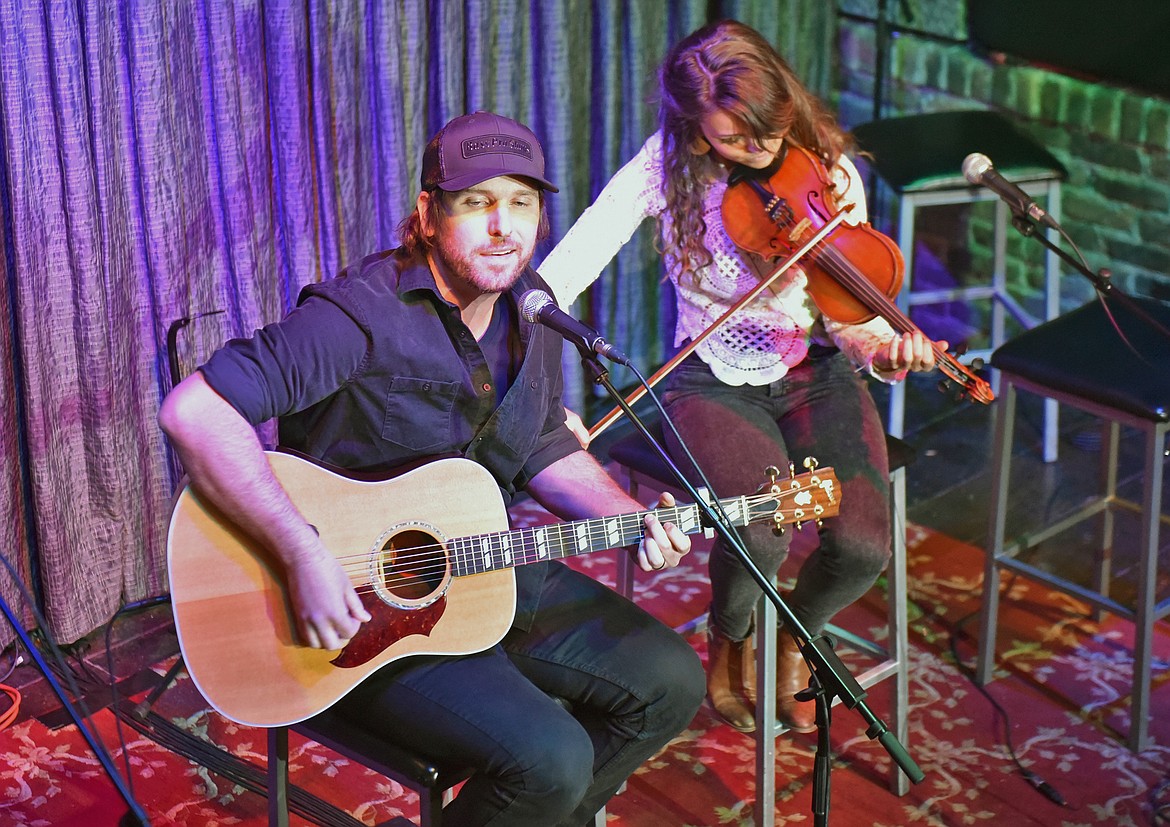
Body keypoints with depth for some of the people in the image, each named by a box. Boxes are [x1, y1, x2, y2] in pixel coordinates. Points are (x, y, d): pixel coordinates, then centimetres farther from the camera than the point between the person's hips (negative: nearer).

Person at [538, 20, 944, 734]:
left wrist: (885, 348, -30)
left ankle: (795, 638, 16)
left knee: (863, 545, -22)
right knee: (760, 534, -30)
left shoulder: (830, 171, -9)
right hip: (714, 382, -1)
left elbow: (846, 317, -8)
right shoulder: (669, 165, -12)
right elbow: (576, 258, -21)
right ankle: (731, 641, 10)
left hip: (814, 374, 2)